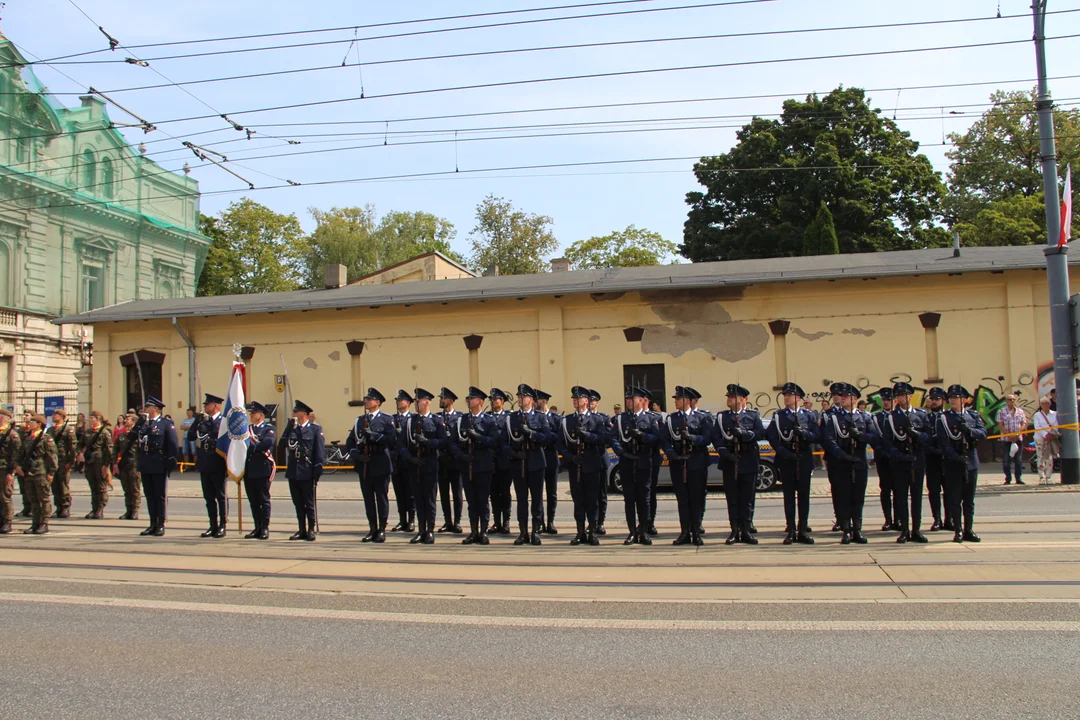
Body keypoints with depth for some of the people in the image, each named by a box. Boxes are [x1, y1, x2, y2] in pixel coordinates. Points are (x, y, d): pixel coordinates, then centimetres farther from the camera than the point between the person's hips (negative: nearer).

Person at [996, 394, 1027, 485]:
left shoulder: (1020, 411, 11)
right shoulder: (1001, 411, 2)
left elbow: (1024, 424, 5)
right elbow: (1000, 425, -5)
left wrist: (1017, 433, -11)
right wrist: (1009, 435, -15)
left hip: (1018, 439, 3)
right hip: (1006, 439, -2)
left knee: (1019, 459, 2)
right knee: (1006, 460, -2)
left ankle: (1018, 478, 9)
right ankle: (1008, 479, 5)